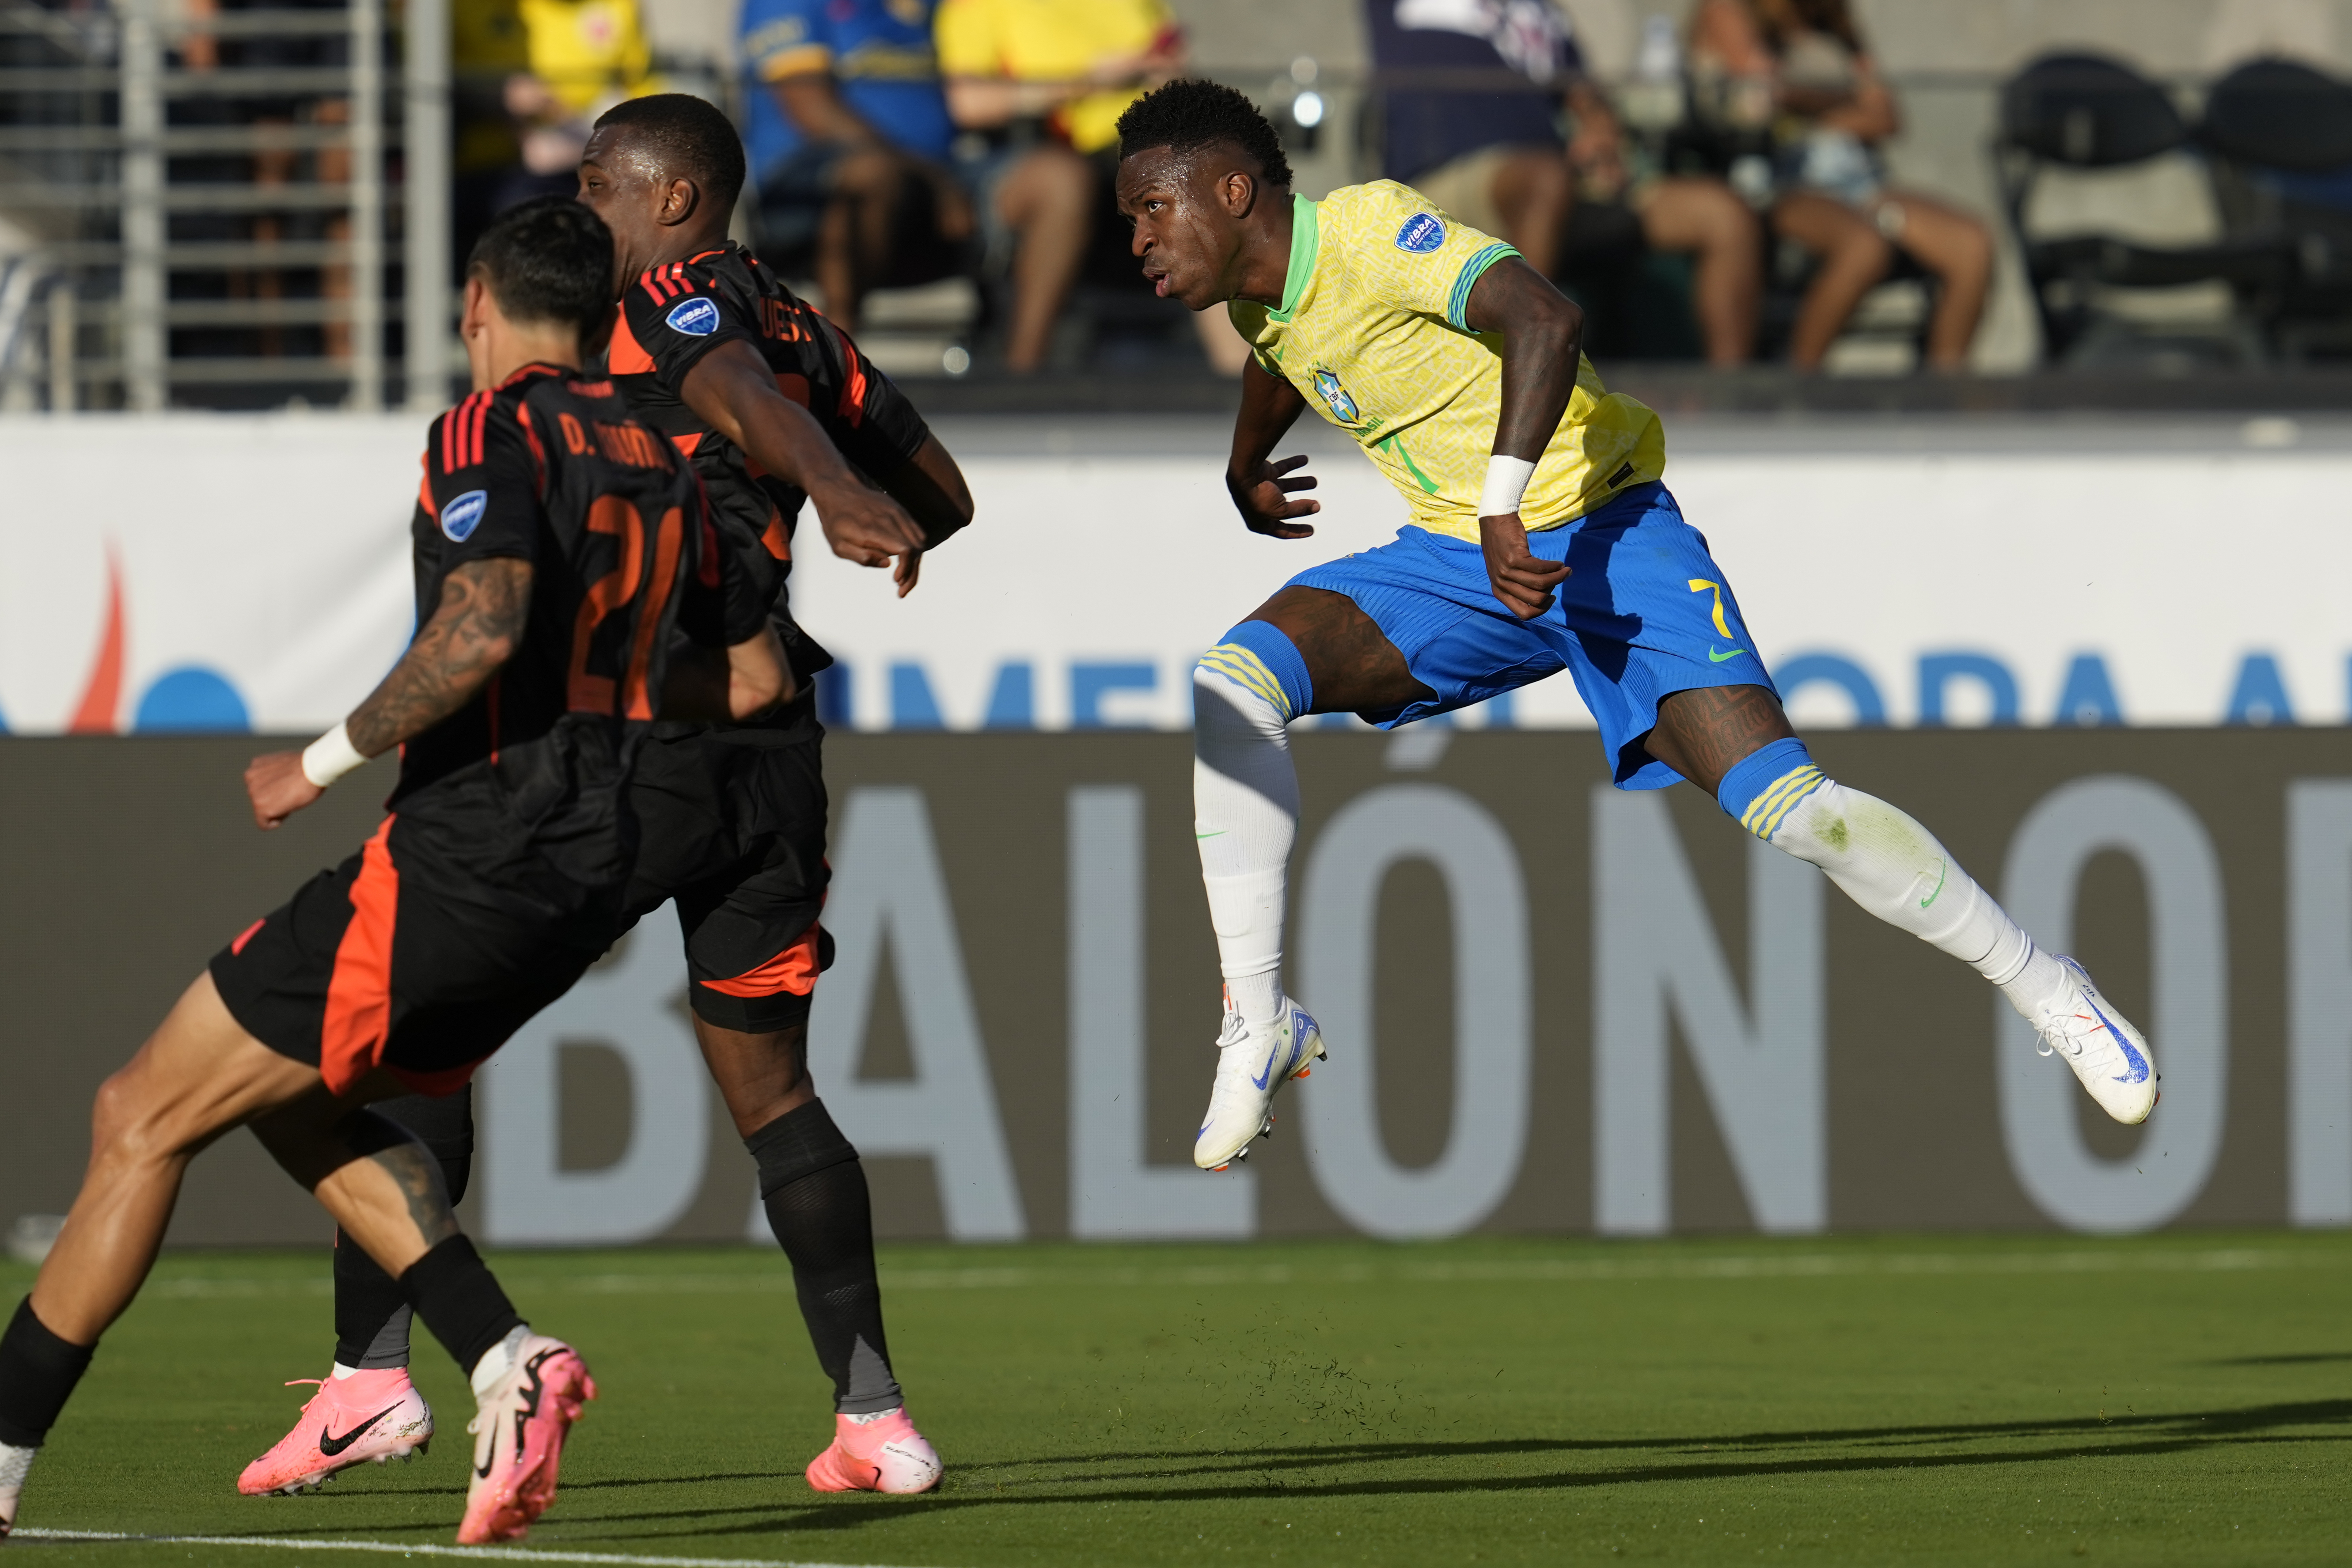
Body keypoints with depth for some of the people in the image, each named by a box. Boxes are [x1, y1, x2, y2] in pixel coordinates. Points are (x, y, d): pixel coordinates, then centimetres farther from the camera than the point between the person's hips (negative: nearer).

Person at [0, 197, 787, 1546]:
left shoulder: (495, 430, -8)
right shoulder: (661, 461, 15)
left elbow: (484, 624, -24)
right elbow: (755, 675, 22)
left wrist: (326, 761, -14)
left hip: (462, 857, -8)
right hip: (589, 876, 8)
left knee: (146, 1120, 0)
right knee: (293, 1098, 23)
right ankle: (506, 1360, 6)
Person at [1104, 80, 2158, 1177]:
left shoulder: (1371, 232, -21)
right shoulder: (1260, 299, 6)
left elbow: (1543, 319, -37)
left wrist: (1505, 508, -41)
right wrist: (1244, 476, 50)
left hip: (1600, 535, -7)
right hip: (1458, 557, 7)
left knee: (1786, 806, -19)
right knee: (1232, 679, -17)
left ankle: (2049, 995, -3)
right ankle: (1258, 1025, -11)